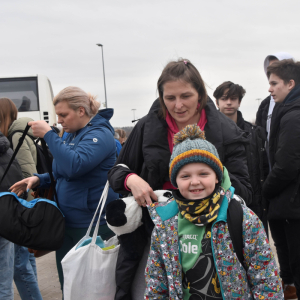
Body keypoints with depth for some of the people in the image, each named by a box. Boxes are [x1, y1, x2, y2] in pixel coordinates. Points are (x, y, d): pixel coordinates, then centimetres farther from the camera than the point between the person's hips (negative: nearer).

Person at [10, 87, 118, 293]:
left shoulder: (99, 134, -14)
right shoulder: (72, 135, 12)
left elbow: (75, 166, -30)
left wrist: (48, 135, -23)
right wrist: (40, 179, 2)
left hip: (92, 225, -9)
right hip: (66, 222, 9)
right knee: (68, 284, 18)